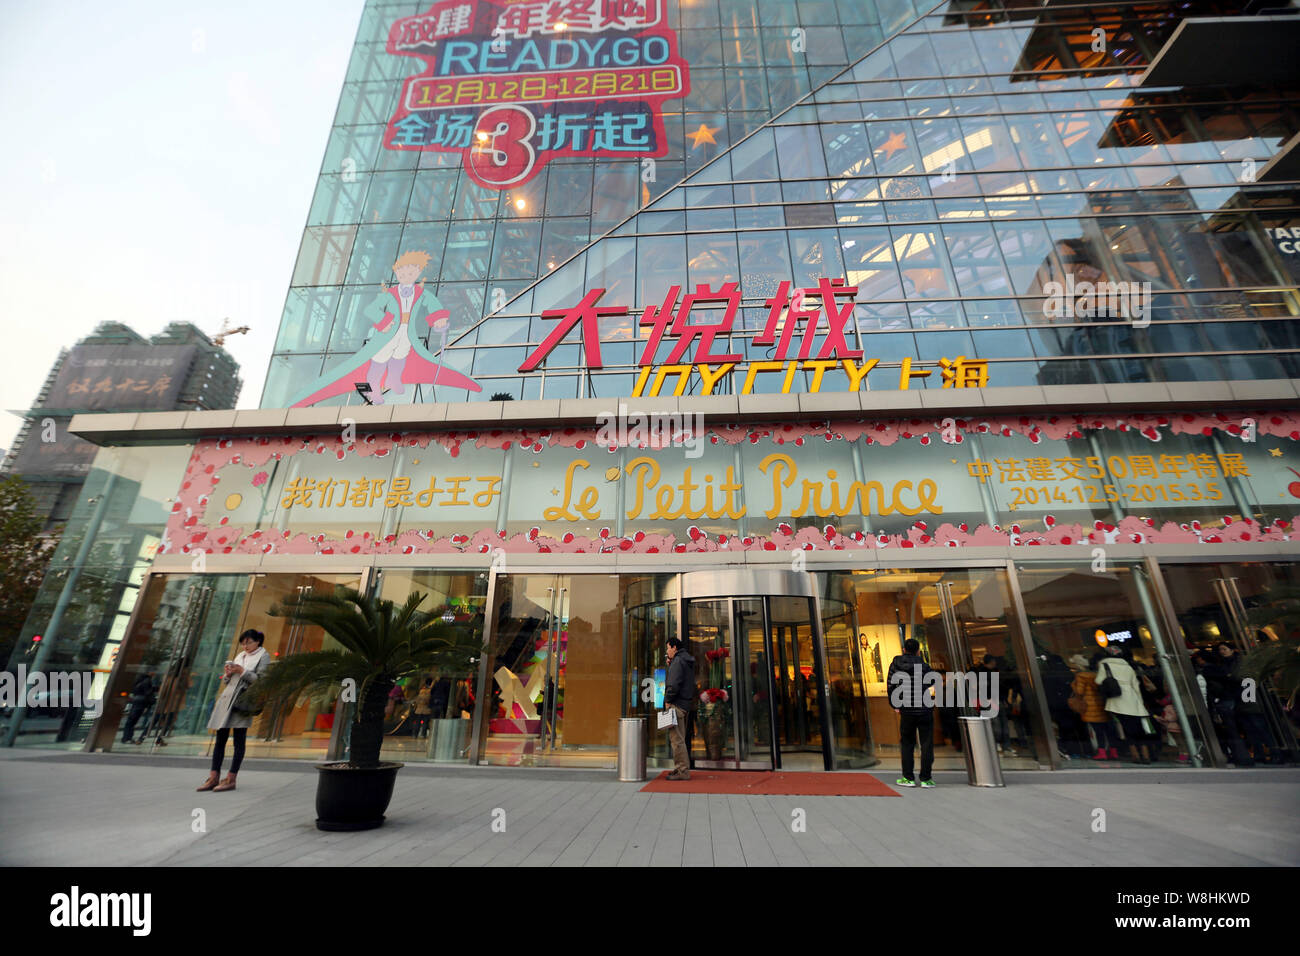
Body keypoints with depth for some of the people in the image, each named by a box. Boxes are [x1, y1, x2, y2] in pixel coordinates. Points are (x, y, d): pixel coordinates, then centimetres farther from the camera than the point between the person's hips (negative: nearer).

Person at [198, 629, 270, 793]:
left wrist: (242, 671, -12)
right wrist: (228, 674, 0)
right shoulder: (239, 656, 19)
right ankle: (214, 777, 13)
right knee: (220, 739, 7)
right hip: (226, 698, 7)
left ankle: (230, 779, 0)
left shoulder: (263, 656, 0)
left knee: (239, 741, -4)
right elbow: (225, 681, 21)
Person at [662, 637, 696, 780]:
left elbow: (674, 684, -22)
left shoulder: (678, 661, -14)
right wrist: (670, 665, 12)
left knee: (676, 738, -6)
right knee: (678, 738, 17)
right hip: (686, 703, 10)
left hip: (677, 704, -10)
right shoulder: (688, 661, 17)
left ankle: (682, 770, -3)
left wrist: (667, 700, -11)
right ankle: (682, 768, 23)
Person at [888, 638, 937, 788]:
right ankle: (925, 779, 11)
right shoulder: (923, 666, -11)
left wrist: (895, 705, 11)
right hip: (925, 710, -2)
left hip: (907, 711, 2)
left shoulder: (895, 664, -2)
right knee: (926, 744, 8)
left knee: (907, 744, 12)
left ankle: (908, 778, 14)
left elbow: (891, 685, 2)